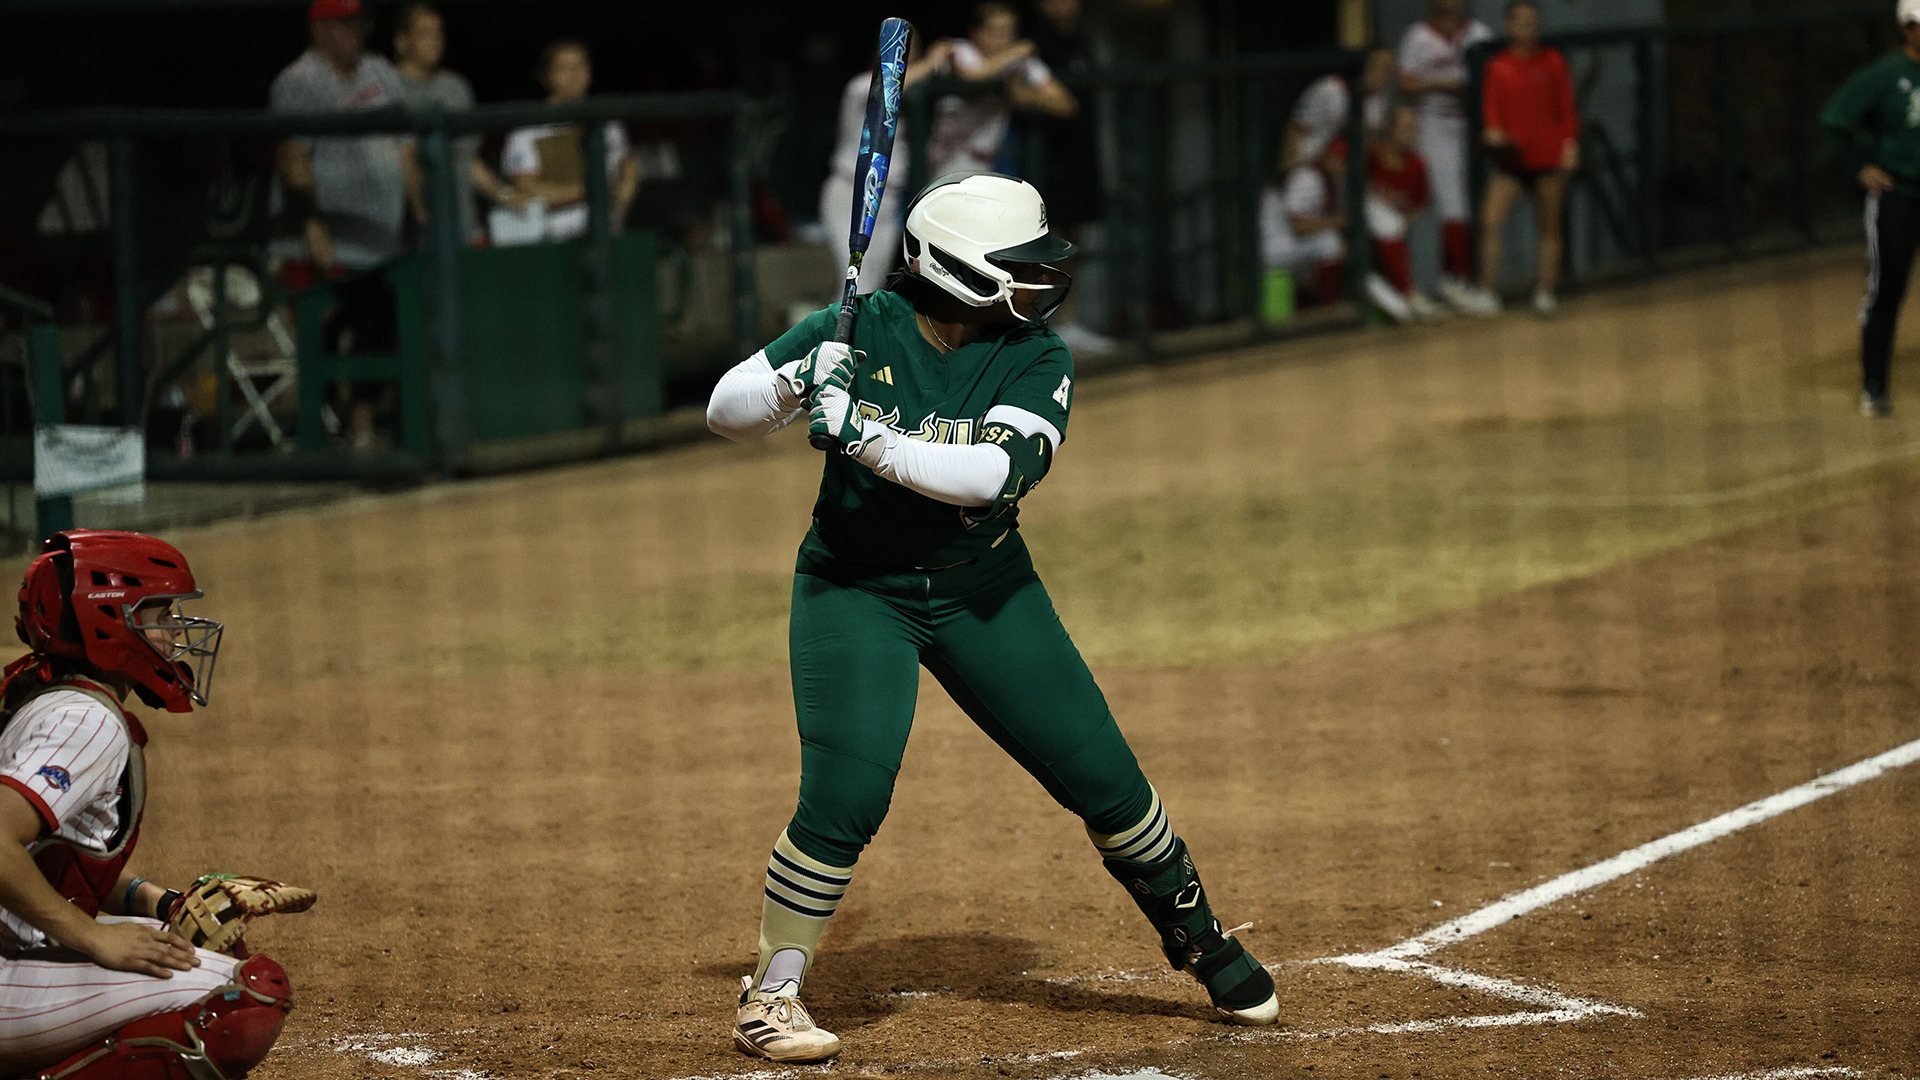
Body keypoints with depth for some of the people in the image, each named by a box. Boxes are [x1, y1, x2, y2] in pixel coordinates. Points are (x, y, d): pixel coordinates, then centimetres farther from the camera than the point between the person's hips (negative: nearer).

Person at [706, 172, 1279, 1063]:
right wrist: (796, 386, -31)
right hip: (855, 587, -2)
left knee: (1103, 776, 4)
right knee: (846, 794, -21)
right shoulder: (860, 331, -14)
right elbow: (725, 411, -11)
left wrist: (865, 436, -39)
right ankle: (770, 993, -4)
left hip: (983, 590, 3)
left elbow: (992, 471, -29)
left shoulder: (1037, 362, -12)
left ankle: (1198, 939, 28)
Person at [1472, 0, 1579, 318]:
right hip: (1511, 158, 0)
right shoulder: (1498, 66, 6)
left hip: (1548, 157, 0)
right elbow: (1492, 106, 6)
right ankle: (1488, 294, -10)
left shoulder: (1552, 62, 6)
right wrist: (1492, 129, -15)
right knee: (1490, 220, -14)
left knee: (1550, 228, 4)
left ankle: (1544, 292, 14)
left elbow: (1567, 109, 8)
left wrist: (1570, 143, -2)